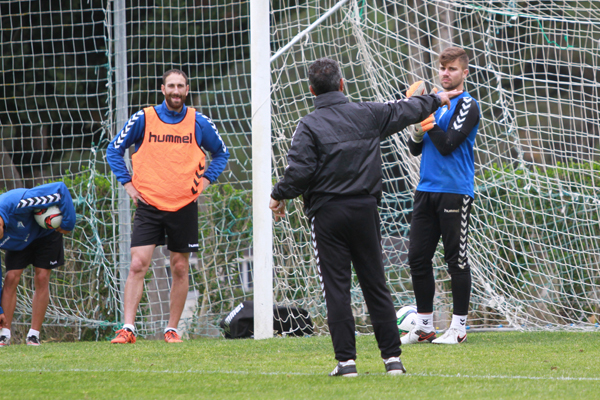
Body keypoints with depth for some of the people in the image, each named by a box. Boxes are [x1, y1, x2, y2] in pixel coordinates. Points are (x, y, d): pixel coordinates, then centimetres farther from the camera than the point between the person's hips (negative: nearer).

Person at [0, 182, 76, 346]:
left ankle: (34, 334, -7)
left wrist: (67, 223, -28)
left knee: (41, 278, -12)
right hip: (18, 242, 2)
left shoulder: (18, 203, -44)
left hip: (46, 232, -2)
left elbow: (61, 190, -35)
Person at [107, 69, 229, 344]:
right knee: (137, 264, -12)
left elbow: (221, 153, 19)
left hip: (184, 205, 2)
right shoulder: (143, 119, 0)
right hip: (149, 204, -2)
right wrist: (127, 183, 1)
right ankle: (127, 329, -13)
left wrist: (204, 180, 6)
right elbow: (114, 150, 10)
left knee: (180, 269, 5)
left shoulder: (199, 123, 4)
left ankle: (172, 329, 16)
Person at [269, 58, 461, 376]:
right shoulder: (368, 115, 5)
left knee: (336, 287, -2)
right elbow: (404, 111, 20)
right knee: (375, 284, 9)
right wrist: (436, 99, 38)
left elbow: (299, 170, -15)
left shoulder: (309, 126, -8)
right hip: (365, 209, 3)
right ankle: (392, 357, 8)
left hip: (328, 214, -3)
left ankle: (346, 360, -6)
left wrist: (279, 195, 4)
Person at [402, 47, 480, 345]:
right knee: (418, 257, 5)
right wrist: (418, 131, -6)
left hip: (455, 191, -7)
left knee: (456, 259, -3)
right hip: (426, 189, 7)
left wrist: (429, 118, -13)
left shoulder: (467, 106, -5)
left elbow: (447, 145, -15)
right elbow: (415, 149, 14)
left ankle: (459, 326, 3)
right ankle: (424, 326, 13)